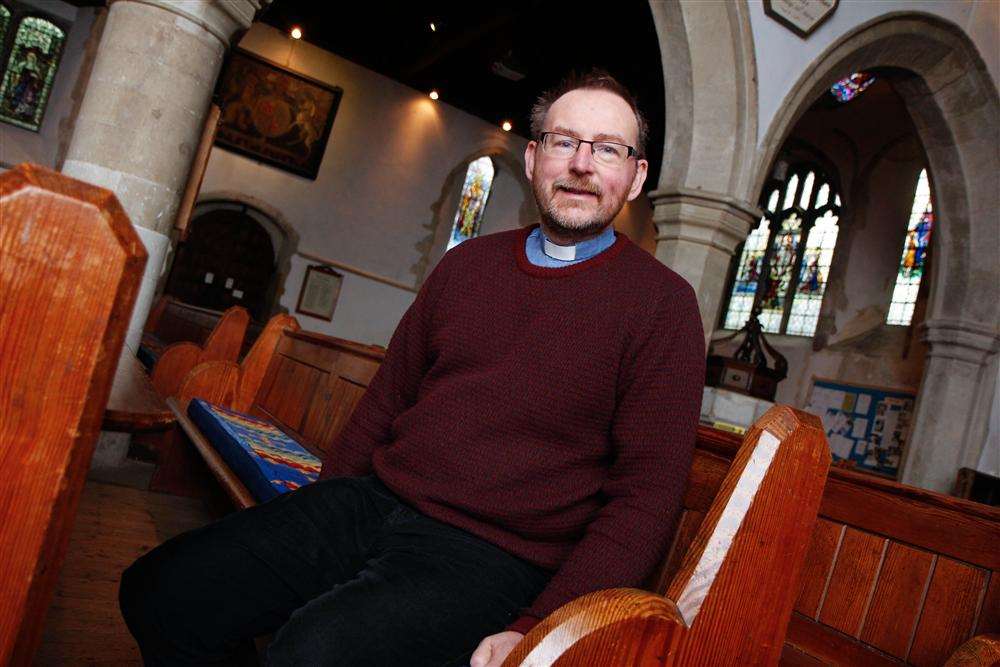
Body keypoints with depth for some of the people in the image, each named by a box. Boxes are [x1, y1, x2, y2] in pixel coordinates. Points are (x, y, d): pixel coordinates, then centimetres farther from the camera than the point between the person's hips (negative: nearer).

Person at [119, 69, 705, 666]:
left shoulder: (662, 302, -3)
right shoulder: (466, 264, 13)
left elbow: (648, 494, -8)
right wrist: (314, 525, 10)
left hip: (493, 555, -5)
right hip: (368, 502, 5)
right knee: (159, 593, -7)